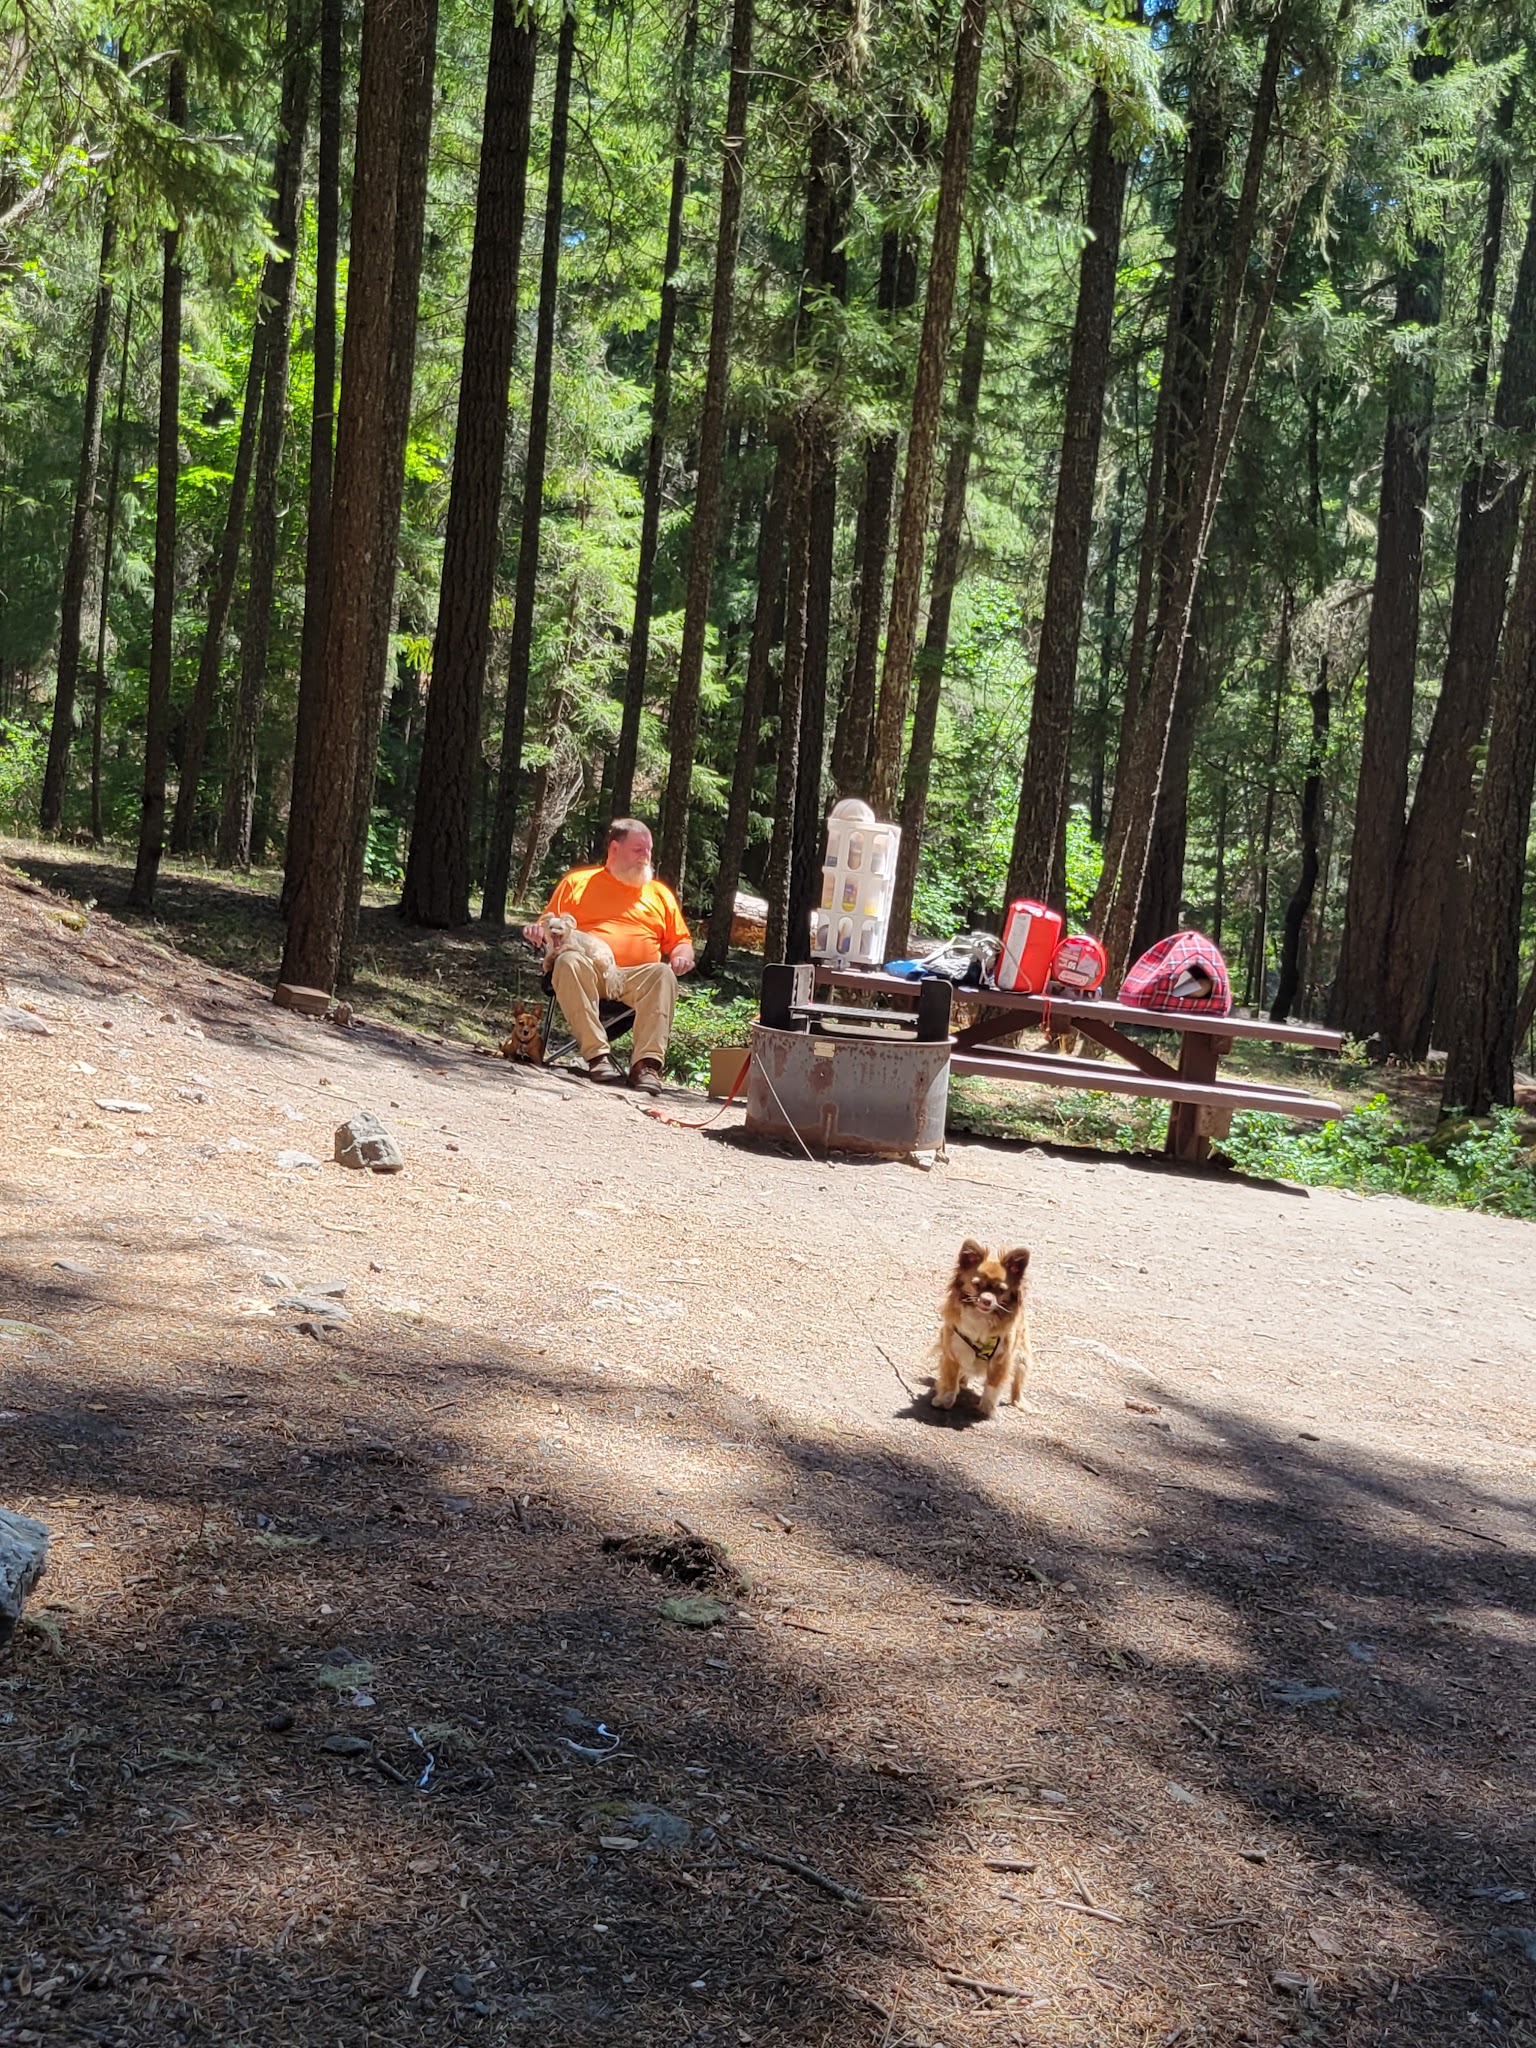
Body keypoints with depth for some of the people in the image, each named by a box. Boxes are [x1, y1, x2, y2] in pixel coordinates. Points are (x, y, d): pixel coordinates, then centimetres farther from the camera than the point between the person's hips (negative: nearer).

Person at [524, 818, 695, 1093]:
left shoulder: (659, 893, 25)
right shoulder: (577, 882, 20)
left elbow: (681, 941, 24)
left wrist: (683, 956, 0)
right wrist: (536, 932, -7)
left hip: (637, 977, 1)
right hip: (588, 971, -1)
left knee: (663, 974, -32)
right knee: (569, 962, -36)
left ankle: (647, 1063, -40)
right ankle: (598, 1054, -40)